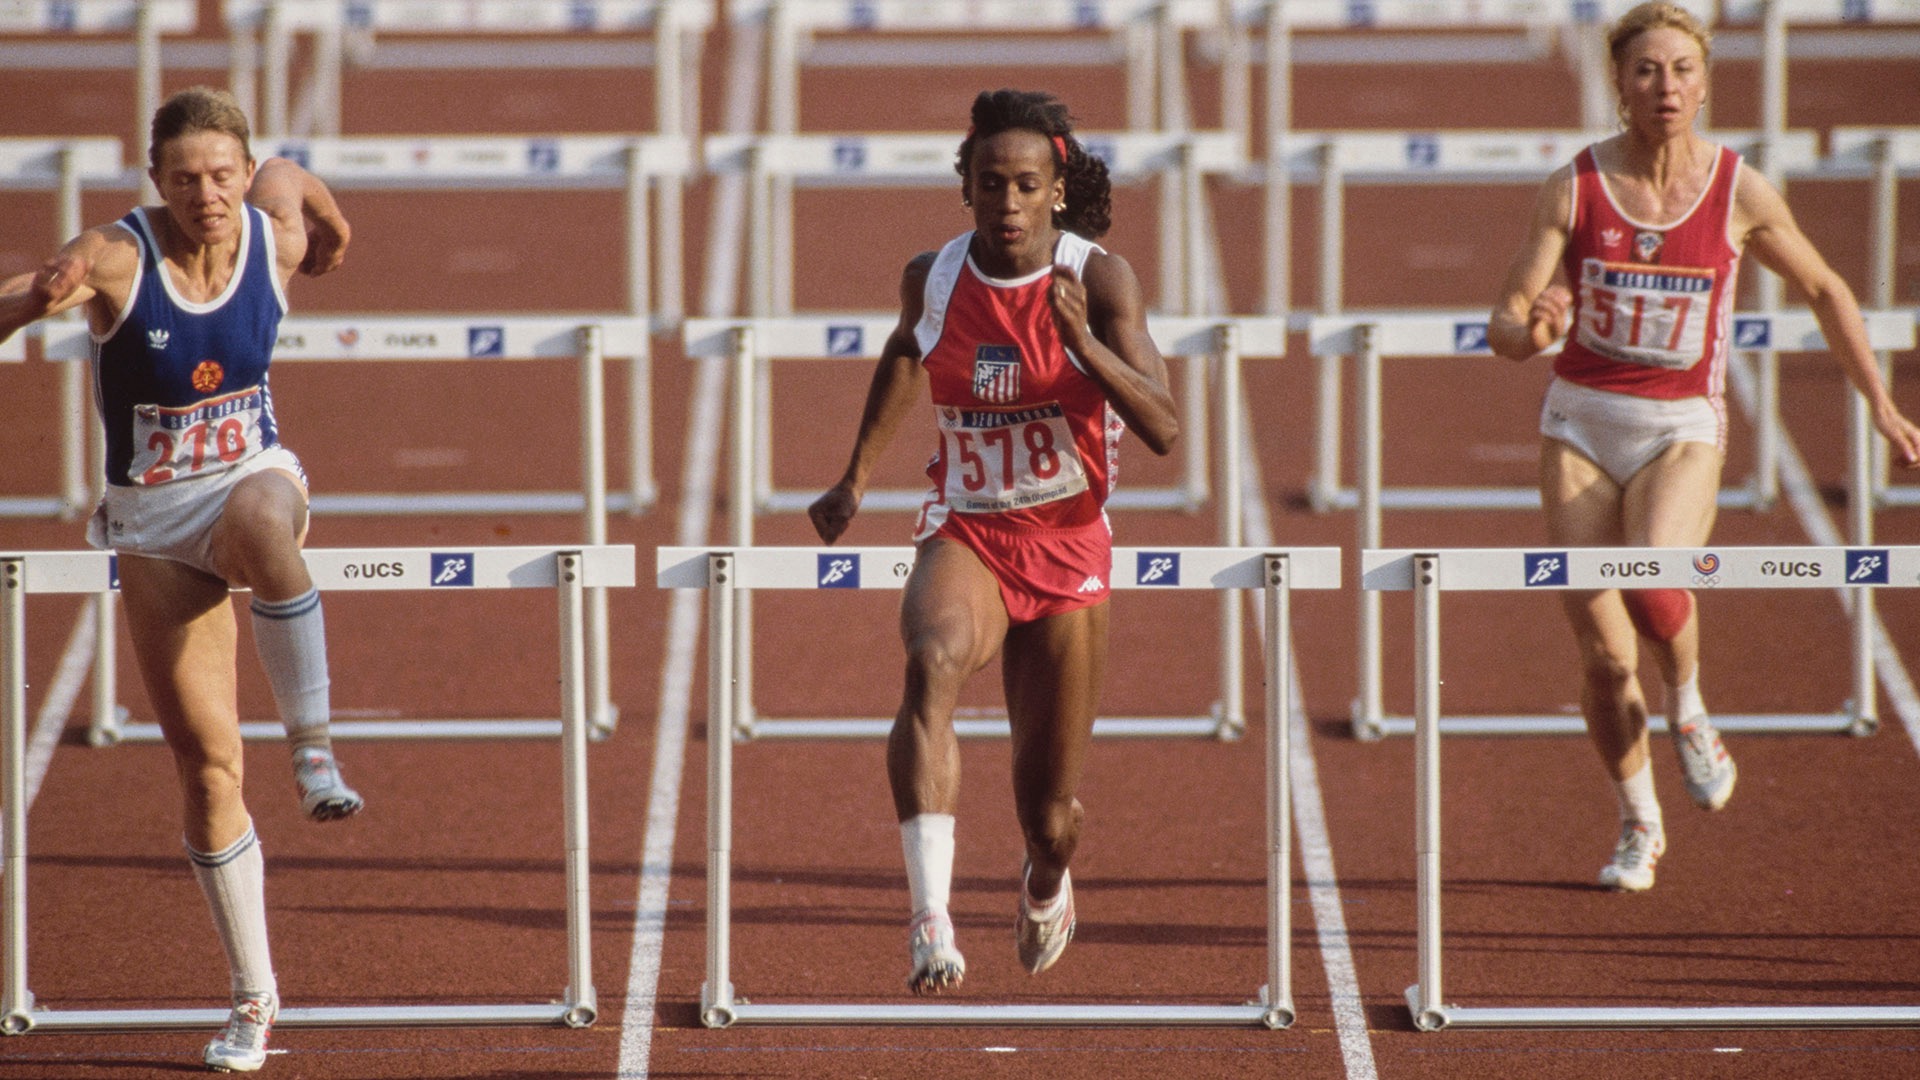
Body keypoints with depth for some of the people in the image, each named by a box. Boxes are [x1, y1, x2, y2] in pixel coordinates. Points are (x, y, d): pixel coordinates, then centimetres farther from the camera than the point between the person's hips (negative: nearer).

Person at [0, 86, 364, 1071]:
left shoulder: (275, 239, -9)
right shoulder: (114, 258, -18)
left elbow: (286, 173, 13)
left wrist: (327, 216, 27)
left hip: (252, 474, 0)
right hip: (153, 521, 0)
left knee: (264, 520, -41)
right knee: (205, 762, 0)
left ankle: (314, 750, -27)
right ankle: (254, 997, 13)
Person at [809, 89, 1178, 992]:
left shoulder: (1100, 280, -12)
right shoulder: (933, 277, -4)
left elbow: (1163, 430, -20)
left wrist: (1083, 340, -33)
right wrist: (859, 475, 19)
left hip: (1067, 552, -1)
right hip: (963, 536, 1)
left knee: (1049, 817, 6)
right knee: (932, 663, -36)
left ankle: (1046, 884, 47)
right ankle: (930, 920, -45)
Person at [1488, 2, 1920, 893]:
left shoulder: (1740, 193, -5)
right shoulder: (1575, 187, -6)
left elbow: (1825, 291, 11)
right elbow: (1504, 327, -7)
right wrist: (1531, 330, -31)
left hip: (1682, 428, -1)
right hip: (1581, 420, 1)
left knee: (1653, 583, -31)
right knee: (1603, 657, -1)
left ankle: (1688, 706, 2)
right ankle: (1639, 826, 23)